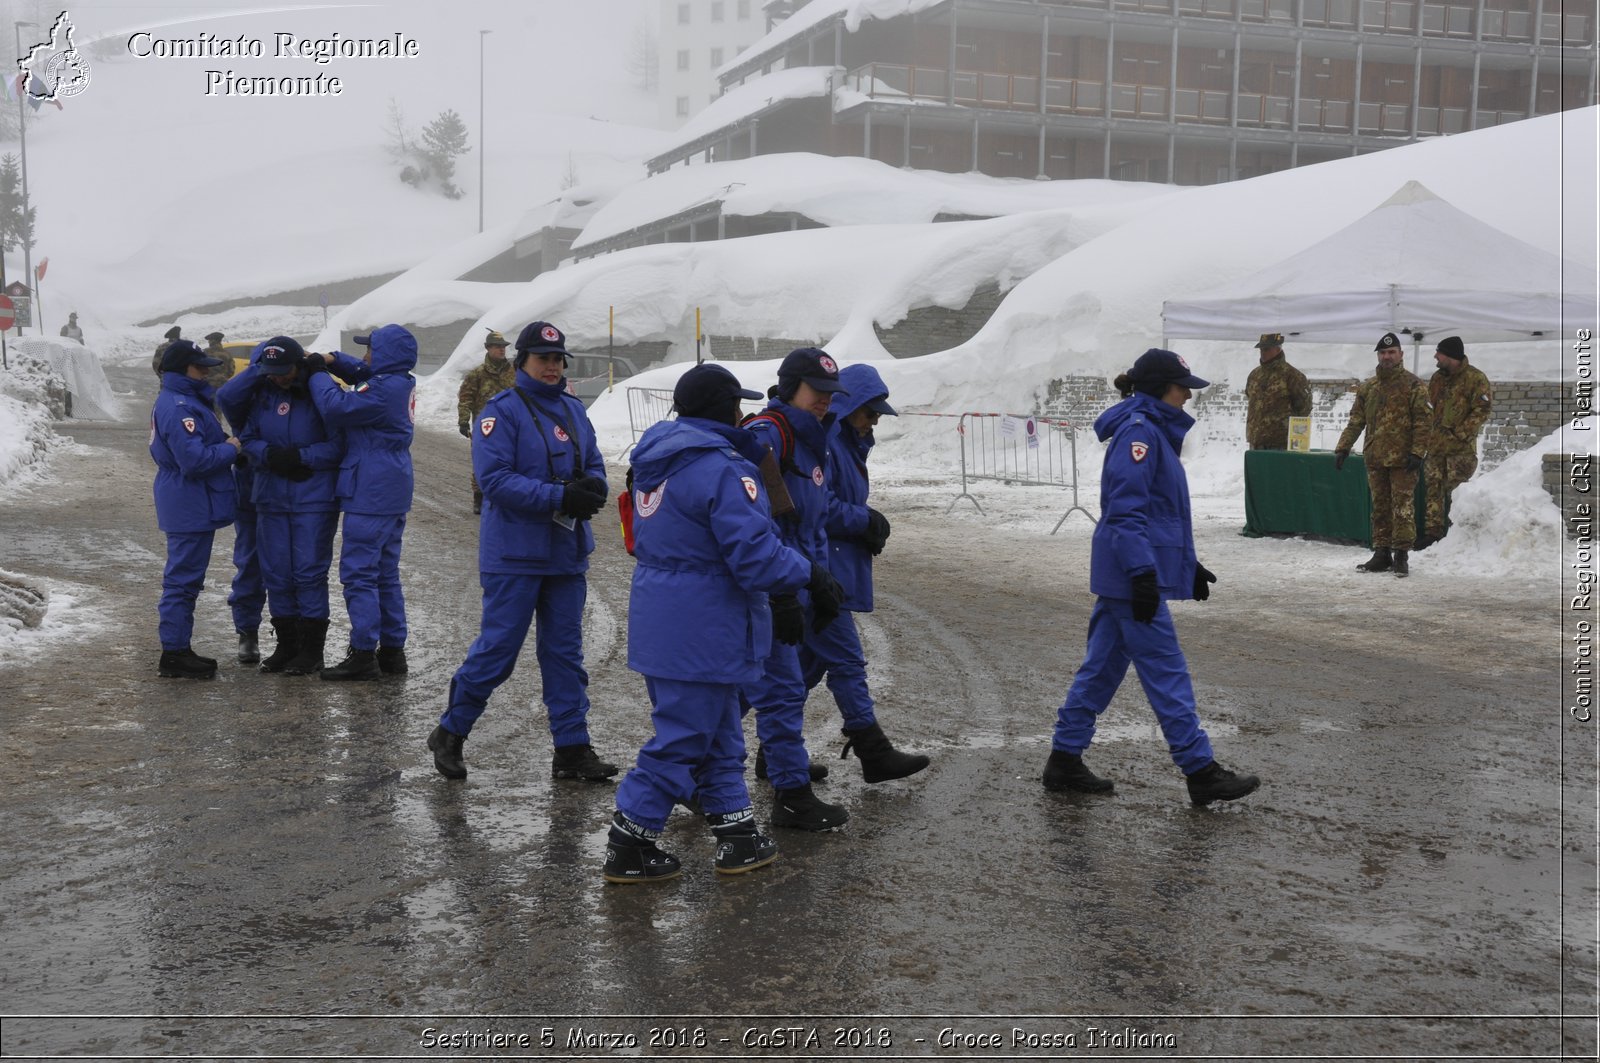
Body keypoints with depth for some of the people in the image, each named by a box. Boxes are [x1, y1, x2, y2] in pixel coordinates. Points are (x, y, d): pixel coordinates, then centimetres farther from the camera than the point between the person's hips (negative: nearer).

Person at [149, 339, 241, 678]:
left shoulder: (184, 401, 15)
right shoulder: (178, 407, -19)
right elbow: (194, 459, -26)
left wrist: (225, 442, 2)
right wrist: (231, 449, -13)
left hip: (189, 506, 11)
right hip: (190, 506, -11)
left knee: (184, 578, 16)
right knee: (183, 578, -5)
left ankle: (178, 650, 24)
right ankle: (174, 655, 0)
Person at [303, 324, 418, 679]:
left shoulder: (384, 390, -20)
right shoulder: (401, 383, 9)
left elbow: (336, 408, -20)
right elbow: (363, 374, 26)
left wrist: (318, 375, -5)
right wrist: (333, 361, 9)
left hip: (372, 495, -10)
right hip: (394, 493, 10)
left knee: (358, 573, -5)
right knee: (386, 573, 15)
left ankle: (363, 654, -4)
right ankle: (392, 650, 19)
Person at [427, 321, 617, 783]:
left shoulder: (573, 411, 11)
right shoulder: (502, 411, -9)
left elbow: (594, 465, 14)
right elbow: (495, 479, -18)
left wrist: (593, 487, -11)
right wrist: (560, 497, -24)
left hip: (567, 554, 6)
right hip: (515, 555, -6)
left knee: (565, 651, 11)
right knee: (498, 648, -2)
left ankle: (572, 746, 17)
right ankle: (450, 733, 16)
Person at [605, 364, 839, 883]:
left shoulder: (657, 456, 9)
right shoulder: (723, 470, -20)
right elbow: (757, 557, -23)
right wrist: (809, 571, -6)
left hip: (660, 621, 10)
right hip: (701, 634, -10)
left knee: (719, 735, 19)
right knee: (682, 739, 1)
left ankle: (738, 835, 27)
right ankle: (628, 847, 9)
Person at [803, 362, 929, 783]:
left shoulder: (847, 443, 17)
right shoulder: (822, 441, -17)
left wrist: (869, 520, 4)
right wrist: (865, 521, -12)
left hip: (833, 570, 11)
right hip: (820, 574, -11)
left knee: (809, 661, 14)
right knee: (846, 661, -5)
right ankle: (874, 753, 1)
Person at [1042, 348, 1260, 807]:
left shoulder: (1156, 431, 18)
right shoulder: (1139, 431, -14)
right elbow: (1126, 508, -21)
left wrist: (1188, 564, 25)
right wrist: (1143, 573, -25)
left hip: (1120, 575, 10)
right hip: (1132, 572, -10)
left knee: (1103, 665, 12)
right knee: (1166, 672, -5)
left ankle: (1065, 760, 17)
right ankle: (1200, 772, 1)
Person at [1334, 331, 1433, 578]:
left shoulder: (1413, 386, -1)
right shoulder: (1367, 387, 14)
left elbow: (1423, 421, -6)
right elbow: (1356, 420, 15)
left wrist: (1417, 453, -15)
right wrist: (1343, 447, 6)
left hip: (1402, 458, -5)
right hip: (1375, 458, 5)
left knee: (1403, 507, -5)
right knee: (1380, 507, 9)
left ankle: (1401, 555, -2)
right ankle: (1381, 553, 15)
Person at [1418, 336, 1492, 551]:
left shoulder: (1475, 378, -6)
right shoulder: (1437, 378, 15)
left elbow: (1482, 410, -11)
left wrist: (1460, 434, -17)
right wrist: (1427, 434, 10)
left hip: (1461, 448, -6)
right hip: (1436, 445, 6)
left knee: (1454, 490, -6)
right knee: (1434, 489, 5)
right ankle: (1433, 531, 9)